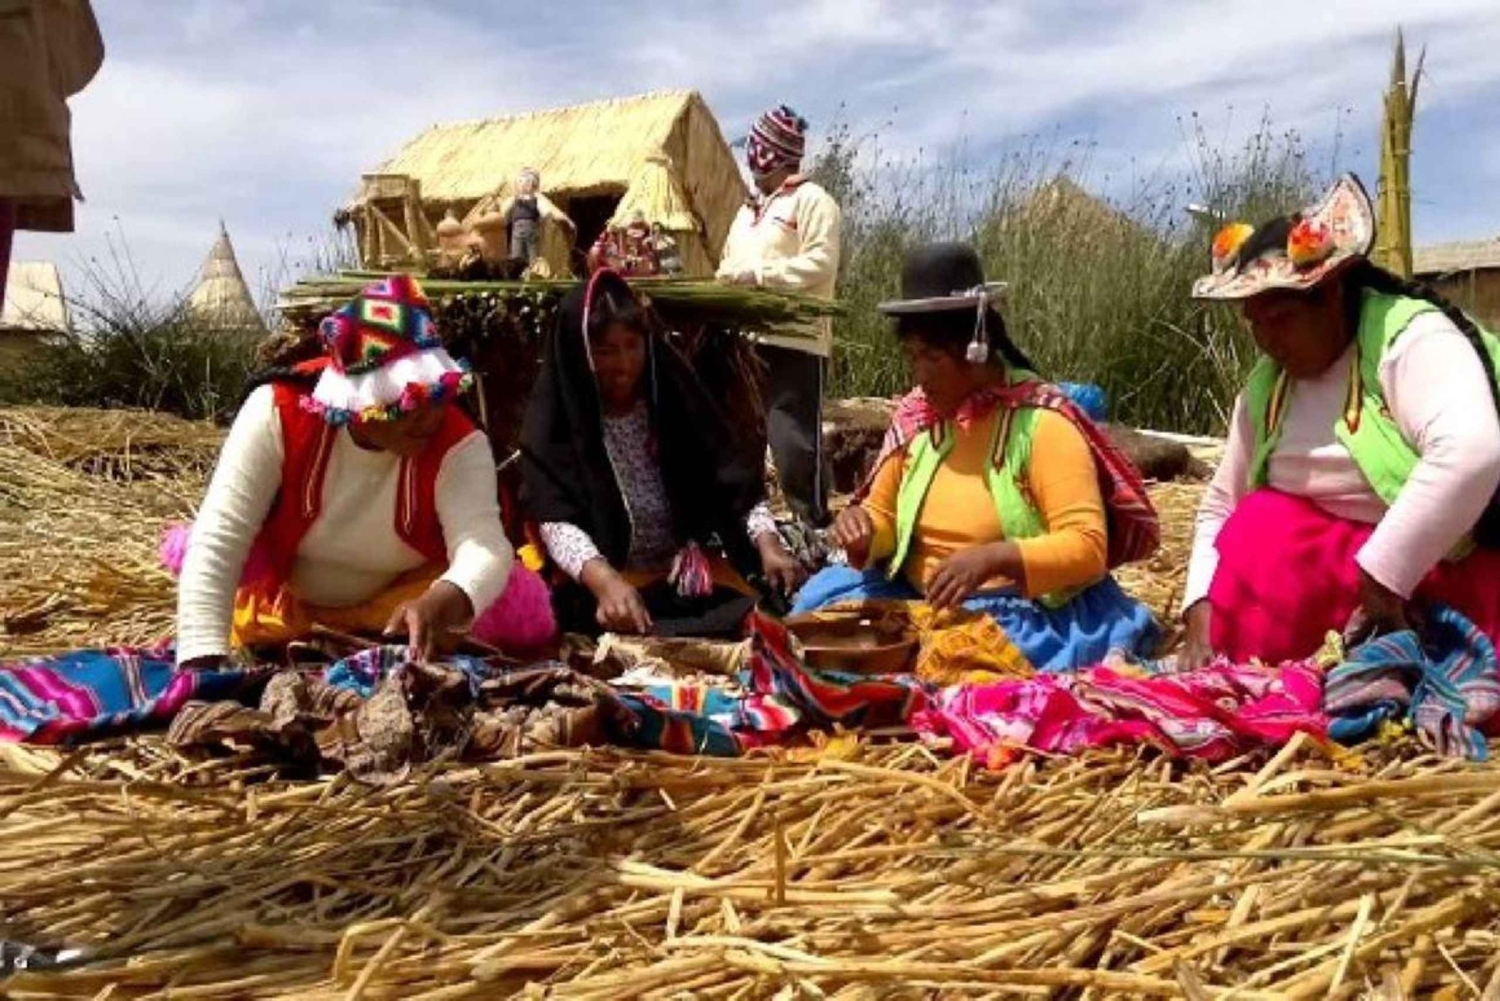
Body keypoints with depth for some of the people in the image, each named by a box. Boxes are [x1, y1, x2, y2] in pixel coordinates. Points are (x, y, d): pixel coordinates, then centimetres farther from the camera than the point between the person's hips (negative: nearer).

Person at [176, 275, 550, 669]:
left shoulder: (458, 443, -26)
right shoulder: (279, 412, -26)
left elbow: (483, 543, -41)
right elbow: (217, 538, -31)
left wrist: (440, 604, -65)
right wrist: (201, 664, -42)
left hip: (399, 600, -1)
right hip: (282, 598, 2)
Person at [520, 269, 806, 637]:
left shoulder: (673, 394, 2)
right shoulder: (555, 419, -7)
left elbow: (733, 476, -2)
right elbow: (555, 521, -18)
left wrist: (767, 542, -20)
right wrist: (603, 580, -37)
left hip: (688, 573, 3)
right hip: (601, 582, -3)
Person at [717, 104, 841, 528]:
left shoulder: (811, 200, -1)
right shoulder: (748, 210, 25)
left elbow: (820, 263, -14)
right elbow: (729, 267, 26)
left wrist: (759, 273, -16)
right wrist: (726, 278, 4)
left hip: (793, 342, -8)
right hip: (745, 340, 9)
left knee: (793, 443, -11)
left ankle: (814, 530, -3)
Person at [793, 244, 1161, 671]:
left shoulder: (1041, 423, -13)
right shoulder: (915, 414, 4)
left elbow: (1087, 548, -18)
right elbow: (884, 516, 15)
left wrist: (993, 558, -31)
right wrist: (862, 526, -9)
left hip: (1023, 613, -6)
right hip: (921, 602, 6)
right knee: (824, 597, -14)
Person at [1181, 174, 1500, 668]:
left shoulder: (1413, 338, -16)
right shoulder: (1266, 385, 3)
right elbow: (1221, 508, 7)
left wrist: (1382, 579, -32)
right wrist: (1201, 621, -8)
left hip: (1448, 566, -6)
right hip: (1340, 558, 6)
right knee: (1258, 524, -17)